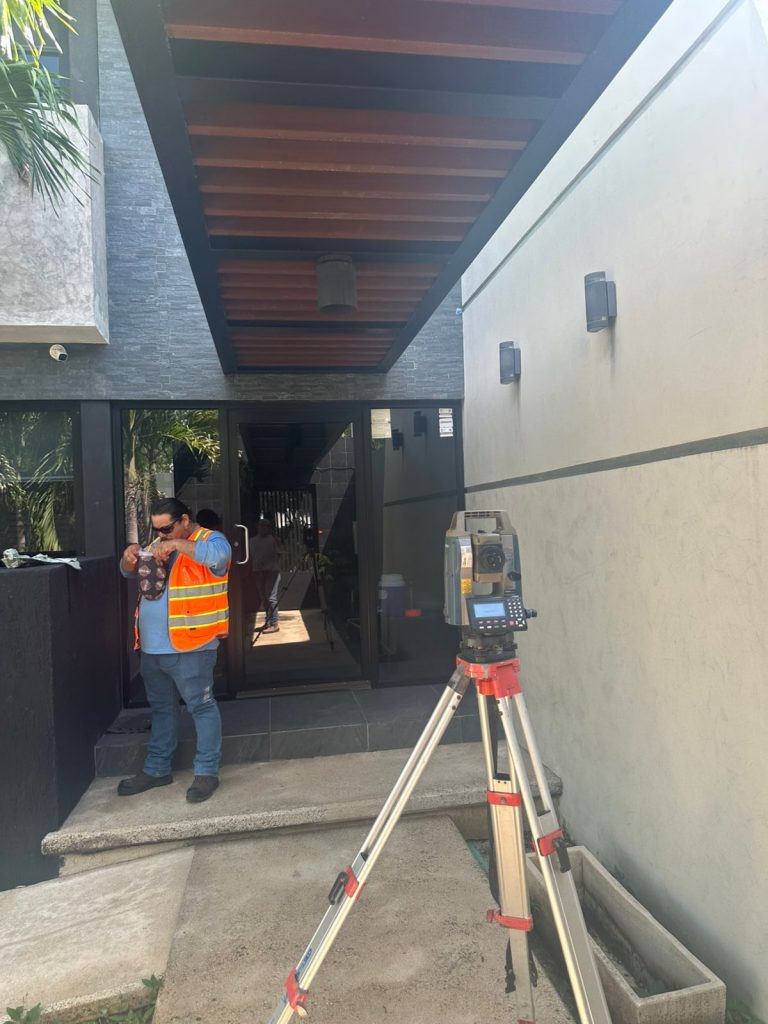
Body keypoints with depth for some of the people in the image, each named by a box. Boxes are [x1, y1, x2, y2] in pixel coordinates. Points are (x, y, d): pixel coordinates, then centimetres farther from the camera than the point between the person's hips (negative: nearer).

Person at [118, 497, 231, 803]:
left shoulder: (209, 539, -8)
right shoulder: (159, 543, 16)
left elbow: (219, 555, -31)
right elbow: (128, 572, 20)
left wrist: (178, 545, -30)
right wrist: (130, 556, -2)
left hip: (189, 646, -8)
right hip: (152, 647, 8)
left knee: (201, 706, 0)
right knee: (160, 708, 18)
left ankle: (207, 771, 9)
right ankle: (157, 768, 31)